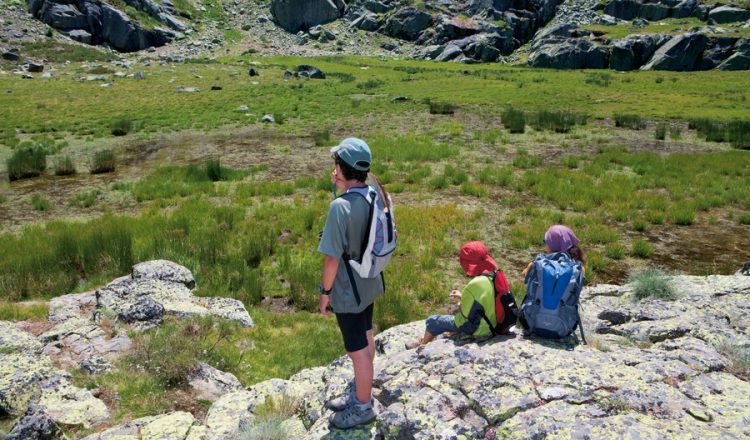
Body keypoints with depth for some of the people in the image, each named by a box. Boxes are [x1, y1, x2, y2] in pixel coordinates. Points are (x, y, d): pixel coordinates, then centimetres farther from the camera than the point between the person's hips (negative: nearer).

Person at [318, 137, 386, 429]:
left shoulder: (340, 206, -29)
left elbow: (332, 257, -22)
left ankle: (363, 408, 28)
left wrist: (325, 291, -11)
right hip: (369, 284, 8)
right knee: (365, 341, 22)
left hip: (347, 290, -8)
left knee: (358, 350, 8)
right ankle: (360, 395, 42)